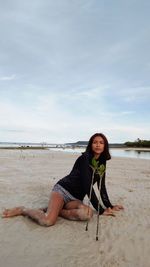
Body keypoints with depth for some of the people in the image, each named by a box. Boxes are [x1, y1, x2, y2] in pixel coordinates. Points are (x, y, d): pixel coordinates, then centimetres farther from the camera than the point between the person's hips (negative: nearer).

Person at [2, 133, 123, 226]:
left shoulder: (102, 163, 9)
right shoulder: (85, 158, -14)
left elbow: (102, 187, 15)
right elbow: (88, 186, -18)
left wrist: (110, 206, 11)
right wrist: (101, 210, -13)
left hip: (76, 198, 6)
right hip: (63, 189, -6)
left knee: (87, 213, -29)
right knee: (47, 221, -31)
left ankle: (53, 210, -5)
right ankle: (23, 210, 2)